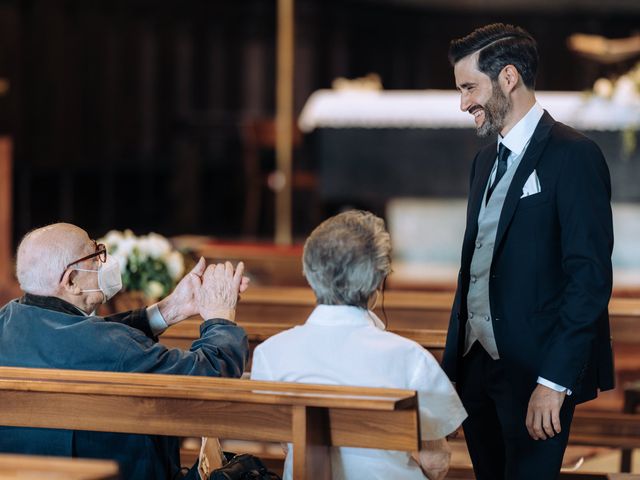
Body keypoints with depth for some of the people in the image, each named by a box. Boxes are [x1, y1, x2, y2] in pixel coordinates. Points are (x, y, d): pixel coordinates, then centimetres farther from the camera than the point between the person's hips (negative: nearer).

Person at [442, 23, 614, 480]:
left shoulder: (573, 155, -11)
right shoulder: (487, 159, 16)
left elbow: (590, 276, -16)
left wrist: (554, 381, -21)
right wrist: (455, 357, 11)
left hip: (533, 370, -7)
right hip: (478, 362, 8)